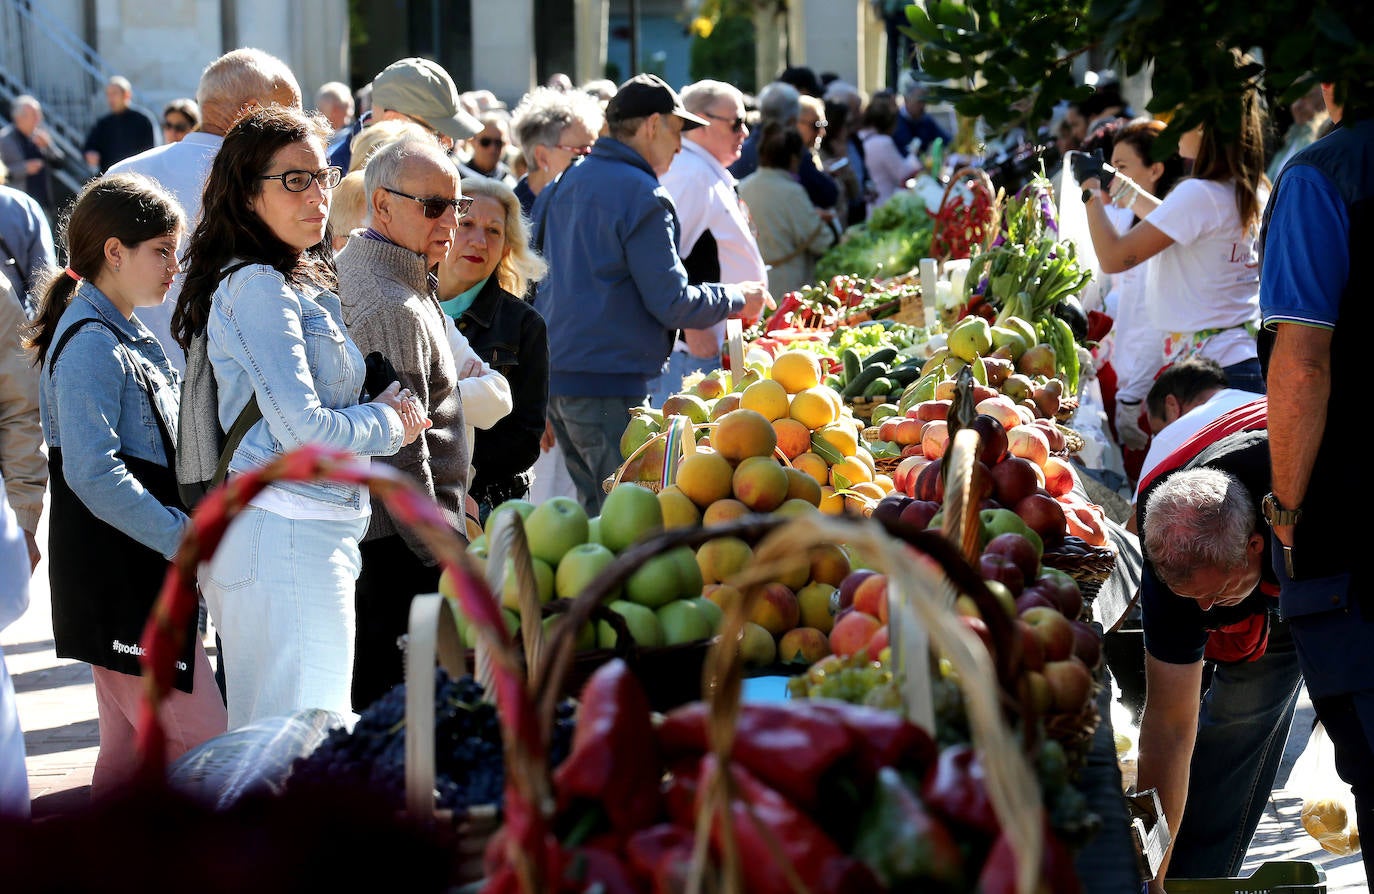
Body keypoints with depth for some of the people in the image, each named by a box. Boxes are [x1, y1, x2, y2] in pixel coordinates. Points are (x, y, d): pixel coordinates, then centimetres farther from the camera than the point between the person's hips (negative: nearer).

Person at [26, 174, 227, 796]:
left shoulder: (132, 340, 15)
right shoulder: (92, 345, -16)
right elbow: (93, 474, -26)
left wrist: (188, 528, 10)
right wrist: (186, 538, -22)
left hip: (141, 577, 10)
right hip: (119, 580, -10)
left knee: (133, 745, 13)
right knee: (203, 745, -11)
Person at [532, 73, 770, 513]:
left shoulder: (565, 184, 14)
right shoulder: (642, 196, -13)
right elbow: (671, 303, -15)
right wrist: (736, 300, 1)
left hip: (553, 375, 9)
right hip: (607, 382, -9)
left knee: (596, 510, 15)